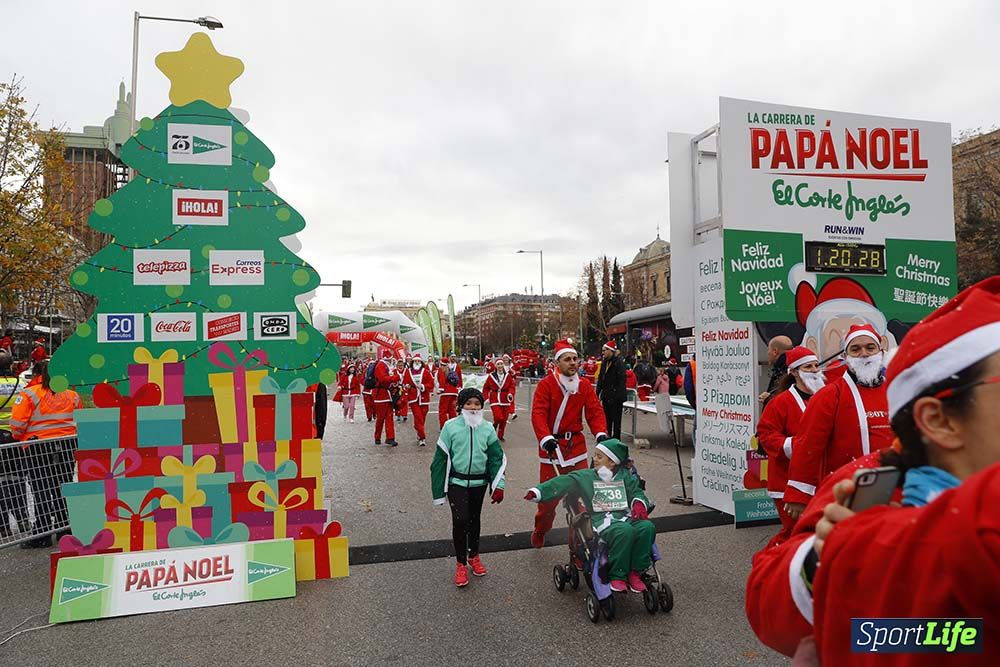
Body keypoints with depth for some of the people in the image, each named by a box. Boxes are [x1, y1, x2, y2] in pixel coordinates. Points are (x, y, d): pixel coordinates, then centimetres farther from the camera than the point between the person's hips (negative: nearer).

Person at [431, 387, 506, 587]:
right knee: (460, 520, -13)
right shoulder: (451, 427, -9)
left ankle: (474, 556, 38)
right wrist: (439, 491, -3)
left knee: (474, 519, 17)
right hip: (457, 482, -3)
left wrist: (498, 486, -6)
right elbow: (440, 459, -5)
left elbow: (497, 458, 2)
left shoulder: (487, 428, -2)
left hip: (479, 482, 3)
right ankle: (460, 564, 6)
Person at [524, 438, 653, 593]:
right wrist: (538, 491, -11)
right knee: (624, 531, -34)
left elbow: (637, 492, 16)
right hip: (603, 519, -3)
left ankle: (635, 572, -11)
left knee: (647, 527, -27)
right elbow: (562, 483, 0)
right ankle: (617, 576, -19)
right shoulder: (585, 476, 9)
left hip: (626, 516, 3)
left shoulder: (625, 476, 18)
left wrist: (639, 504, -9)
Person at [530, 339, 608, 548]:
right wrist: (545, 438, -29)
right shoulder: (546, 384, -10)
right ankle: (540, 532, 33)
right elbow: (538, 413, -16)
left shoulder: (584, 385, 4)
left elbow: (595, 411, 1)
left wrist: (600, 433, -17)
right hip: (552, 445, -3)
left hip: (576, 444, 3)